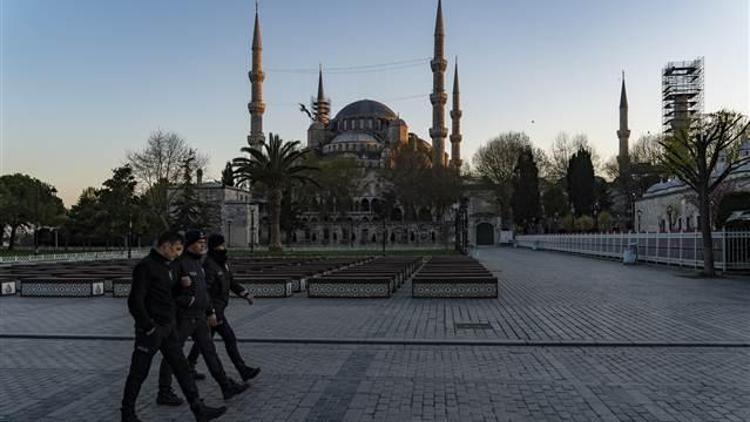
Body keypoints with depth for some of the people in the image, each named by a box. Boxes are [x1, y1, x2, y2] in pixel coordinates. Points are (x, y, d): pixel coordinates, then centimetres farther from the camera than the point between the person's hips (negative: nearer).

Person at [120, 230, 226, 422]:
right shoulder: (146, 266, -16)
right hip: (151, 329, -8)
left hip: (168, 327, 9)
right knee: (139, 372, 7)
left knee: (182, 367, 7)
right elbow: (135, 301, -20)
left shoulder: (167, 266, 12)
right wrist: (148, 326, -19)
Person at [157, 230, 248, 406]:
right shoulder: (179, 263, -15)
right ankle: (164, 394, 18)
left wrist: (210, 312, 17)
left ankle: (227, 386, 13)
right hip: (183, 317, -8)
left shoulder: (198, 263, 13)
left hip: (199, 317, 8)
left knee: (209, 350, 9)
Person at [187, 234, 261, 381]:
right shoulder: (209, 265, -19)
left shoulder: (222, 263, 10)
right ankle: (243, 371, -1)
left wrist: (245, 294, 3)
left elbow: (231, 282, 16)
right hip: (213, 309, -9)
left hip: (218, 309, 9)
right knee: (230, 338, -6)